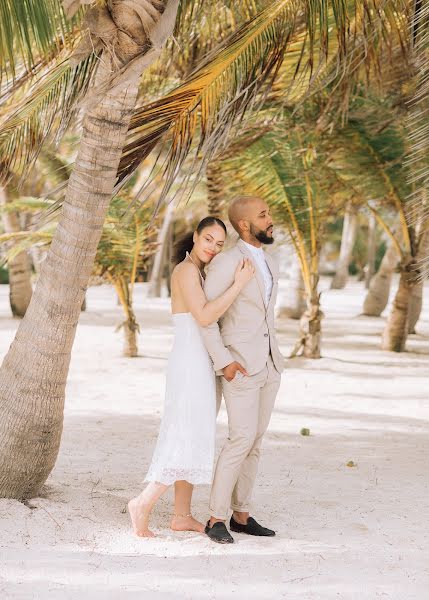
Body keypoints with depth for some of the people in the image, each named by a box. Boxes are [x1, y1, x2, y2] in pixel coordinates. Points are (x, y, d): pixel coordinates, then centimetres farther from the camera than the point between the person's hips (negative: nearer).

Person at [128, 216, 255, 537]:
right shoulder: (187, 270, -14)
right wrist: (239, 283, -24)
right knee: (191, 441, -8)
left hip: (197, 365, 10)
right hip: (192, 366, -10)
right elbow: (204, 317, -26)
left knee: (193, 440, 11)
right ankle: (143, 504, -4)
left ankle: (182, 516, 16)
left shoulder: (196, 272, 17)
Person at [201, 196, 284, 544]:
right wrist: (222, 361, -19)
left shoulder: (269, 264, 14)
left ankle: (241, 515, 16)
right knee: (242, 439, -13)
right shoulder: (225, 263, -12)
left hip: (270, 365, 8)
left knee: (255, 440, 8)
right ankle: (216, 518, -3)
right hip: (240, 365, -8)